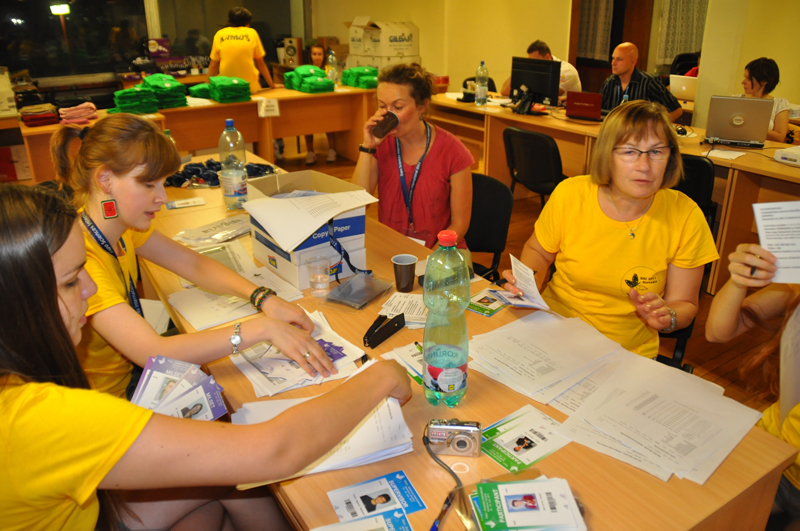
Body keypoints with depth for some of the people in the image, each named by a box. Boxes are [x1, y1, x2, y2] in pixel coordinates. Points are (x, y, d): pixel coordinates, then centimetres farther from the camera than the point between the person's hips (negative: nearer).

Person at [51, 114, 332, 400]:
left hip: (129, 372, 7)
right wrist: (262, 328, -39)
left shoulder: (122, 224, -4)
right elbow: (154, 353, -37)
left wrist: (265, 299, -16)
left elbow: (195, 264, 0)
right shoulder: (76, 258, -31)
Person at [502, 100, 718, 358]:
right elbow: (537, 252, 10)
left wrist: (666, 317, -19)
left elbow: (684, 304, 3)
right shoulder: (569, 195, -9)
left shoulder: (686, 217, -9)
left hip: (628, 354, 1)